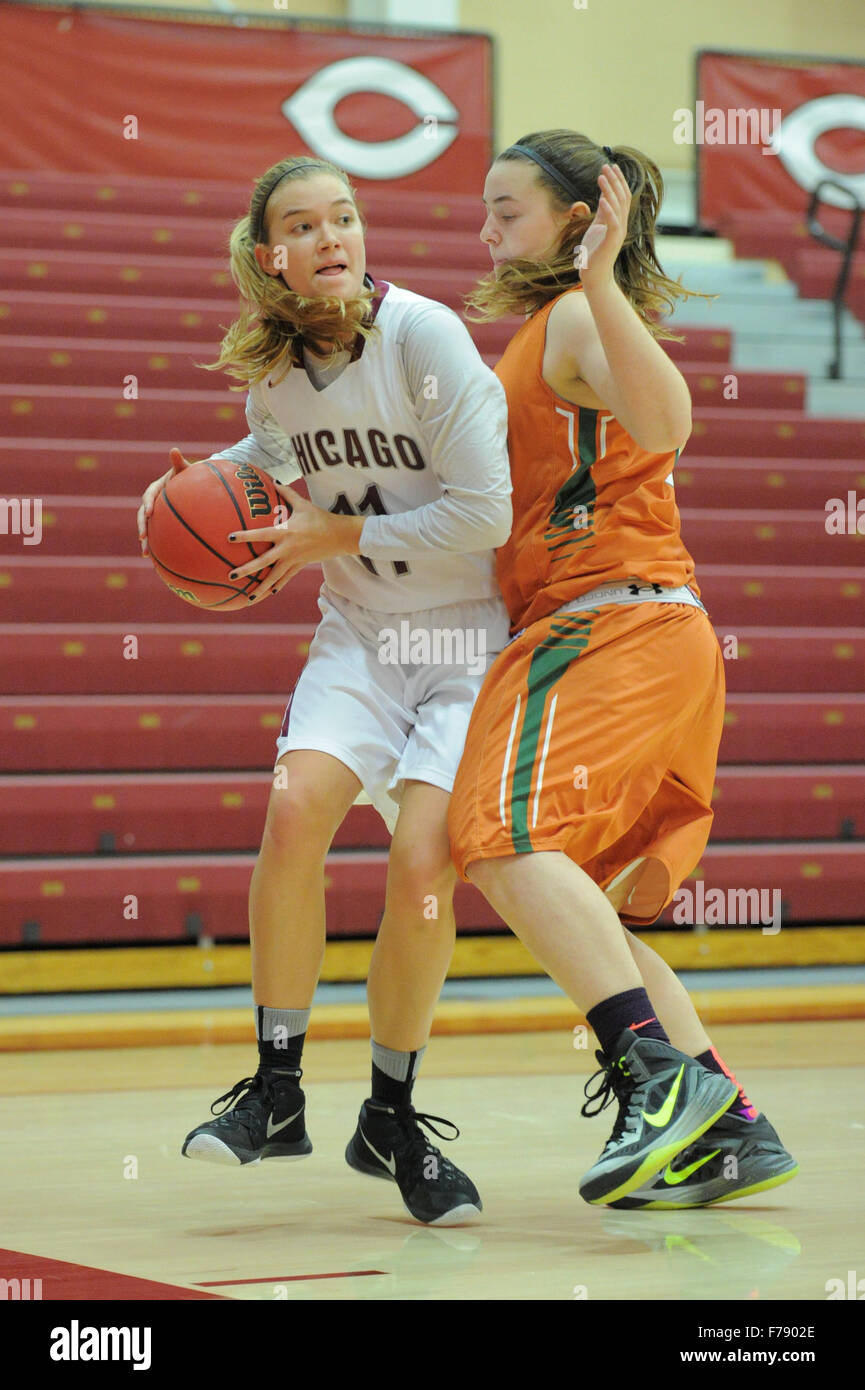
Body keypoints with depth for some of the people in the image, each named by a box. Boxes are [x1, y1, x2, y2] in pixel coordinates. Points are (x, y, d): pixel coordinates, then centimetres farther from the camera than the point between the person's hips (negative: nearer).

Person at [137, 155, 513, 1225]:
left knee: (421, 865, -18)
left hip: (472, 634, -4)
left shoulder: (424, 335, -17)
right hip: (360, 633, 4)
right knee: (296, 805, -22)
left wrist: (338, 536, -14)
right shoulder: (272, 360, 1)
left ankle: (391, 1119, 4)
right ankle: (276, 1093, -9)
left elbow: (484, 513, -18)